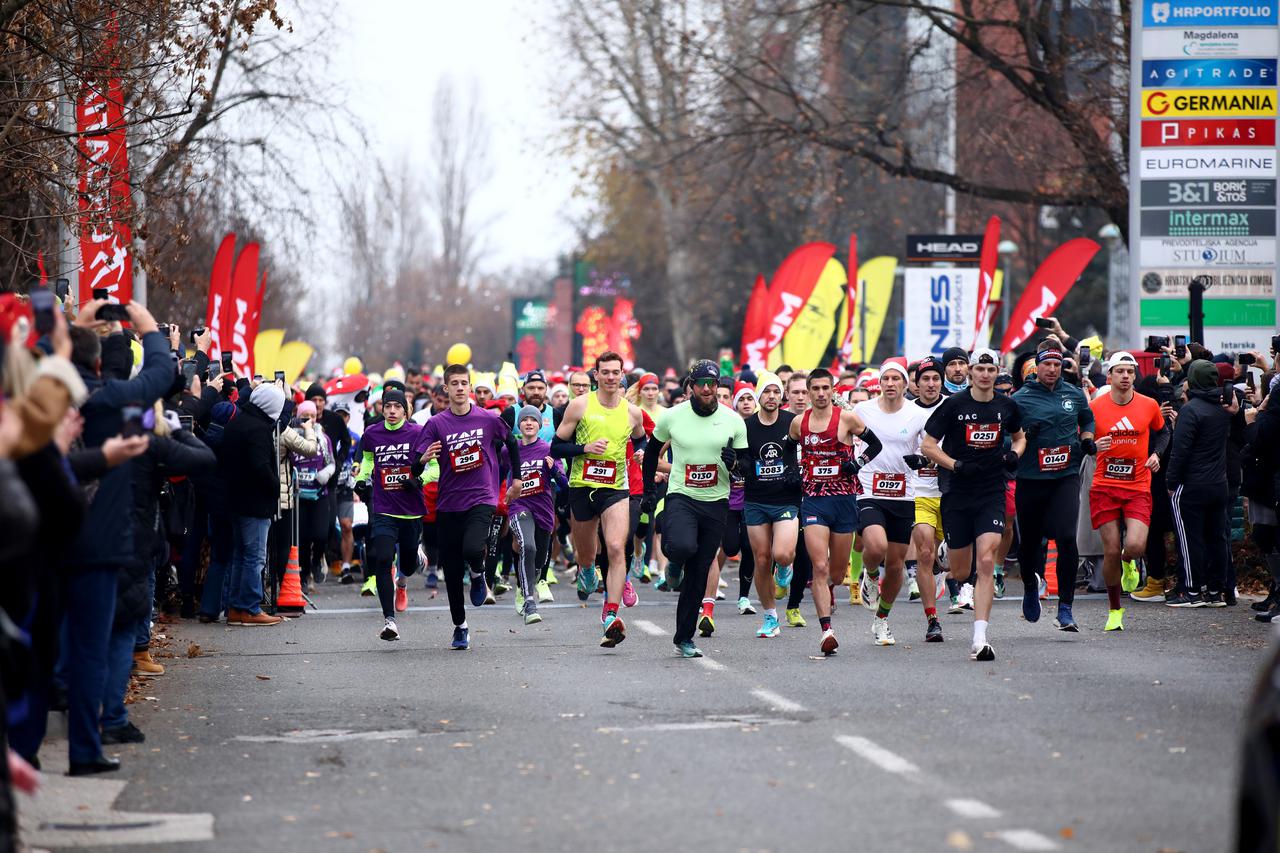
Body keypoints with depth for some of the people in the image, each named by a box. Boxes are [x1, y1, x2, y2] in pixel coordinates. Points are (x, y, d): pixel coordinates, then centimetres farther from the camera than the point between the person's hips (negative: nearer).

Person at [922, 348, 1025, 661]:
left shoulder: (1007, 406, 4)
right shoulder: (954, 405, -5)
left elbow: (1019, 436, 24)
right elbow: (928, 445, -2)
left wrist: (1014, 454, 2)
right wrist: (957, 466, -15)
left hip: (991, 494, 1)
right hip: (957, 494, -1)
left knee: (986, 562, -14)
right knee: (959, 567, 8)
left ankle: (979, 639, -17)